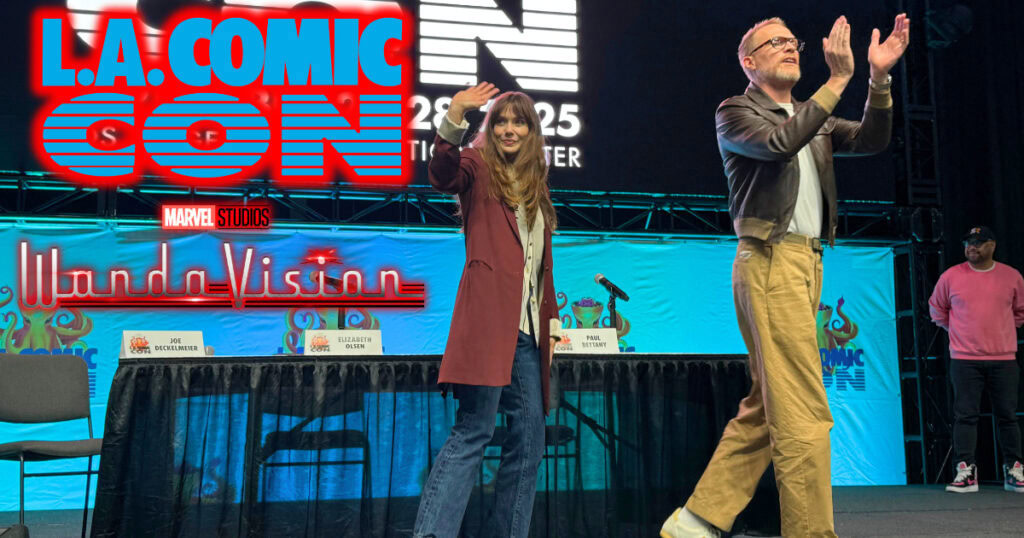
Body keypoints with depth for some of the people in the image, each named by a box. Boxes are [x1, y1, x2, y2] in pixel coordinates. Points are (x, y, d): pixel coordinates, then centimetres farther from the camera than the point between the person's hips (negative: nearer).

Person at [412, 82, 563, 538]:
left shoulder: (536, 185, 24)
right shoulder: (478, 168, 6)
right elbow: (442, 176, -19)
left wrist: (551, 319, 21)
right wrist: (453, 122, -36)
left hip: (528, 329, 7)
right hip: (489, 319, -7)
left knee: (528, 440, 6)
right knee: (473, 432, -12)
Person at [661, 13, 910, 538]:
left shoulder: (812, 118, 24)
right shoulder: (736, 112, 3)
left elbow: (871, 140, 11)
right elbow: (779, 142, -17)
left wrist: (879, 78, -2)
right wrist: (837, 80, -14)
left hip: (807, 267, 8)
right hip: (771, 263, -8)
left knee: (765, 409, 8)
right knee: (803, 415, -12)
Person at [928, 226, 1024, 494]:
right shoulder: (951, 276, 1)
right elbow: (937, 309, 14)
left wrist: (1000, 331, 14)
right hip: (965, 359, -1)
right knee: (965, 416, -4)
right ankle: (965, 472, -2)